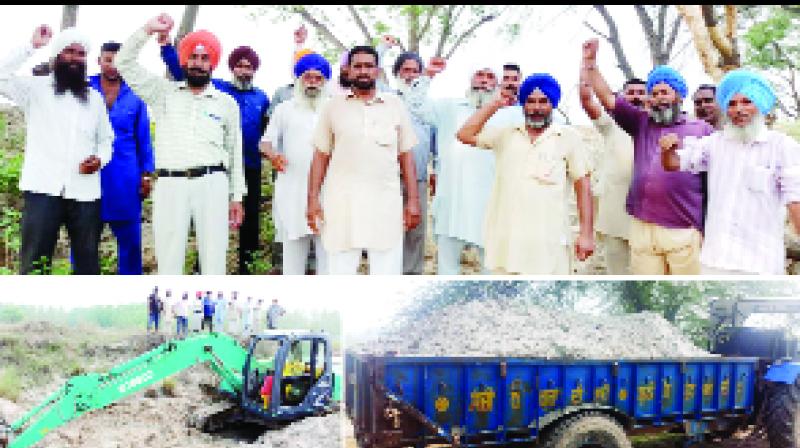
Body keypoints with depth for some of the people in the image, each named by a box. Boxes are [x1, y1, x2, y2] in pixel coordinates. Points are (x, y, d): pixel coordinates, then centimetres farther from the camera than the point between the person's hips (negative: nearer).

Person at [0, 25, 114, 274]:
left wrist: (100, 159, 0)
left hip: (85, 192, 3)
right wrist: (32, 47, -11)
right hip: (43, 189, -3)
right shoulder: (36, 88, 5)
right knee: (34, 264, -2)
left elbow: (106, 139, 21)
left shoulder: (95, 98, 17)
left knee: (88, 263, 9)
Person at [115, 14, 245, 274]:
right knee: (168, 262, 1)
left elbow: (235, 152, 15)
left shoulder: (227, 103, 14)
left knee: (214, 260, 0)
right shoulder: (163, 92, 13)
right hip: (170, 185, 0)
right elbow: (125, 63, 7)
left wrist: (237, 196, 11)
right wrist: (148, 30, -2)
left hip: (212, 184, 0)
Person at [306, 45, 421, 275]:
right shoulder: (333, 106, 7)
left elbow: (406, 155, 10)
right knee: (340, 269, 2)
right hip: (342, 202, 0)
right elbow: (321, 155, 9)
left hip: (386, 203, 1)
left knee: (388, 270, 3)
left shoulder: (395, 105, 9)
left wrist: (413, 200, 4)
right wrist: (313, 199, 1)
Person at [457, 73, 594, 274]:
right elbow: (465, 135, 5)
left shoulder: (567, 137, 2)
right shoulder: (506, 134, 11)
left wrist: (586, 233, -5)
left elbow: (583, 184, 1)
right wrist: (496, 104, 4)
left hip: (548, 242, -3)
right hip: (507, 239, 3)